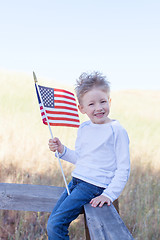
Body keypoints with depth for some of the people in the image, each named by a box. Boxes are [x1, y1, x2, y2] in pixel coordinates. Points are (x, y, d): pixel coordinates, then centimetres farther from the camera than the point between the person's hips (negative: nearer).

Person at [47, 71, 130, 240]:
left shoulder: (116, 131, -11)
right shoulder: (83, 129, 10)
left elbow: (123, 169, -11)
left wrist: (109, 195, -18)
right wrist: (62, 150, 6)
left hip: (93, 186, -8)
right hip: (75, 182, 8)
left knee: (55, 224, -15)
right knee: (52, 223, 10)